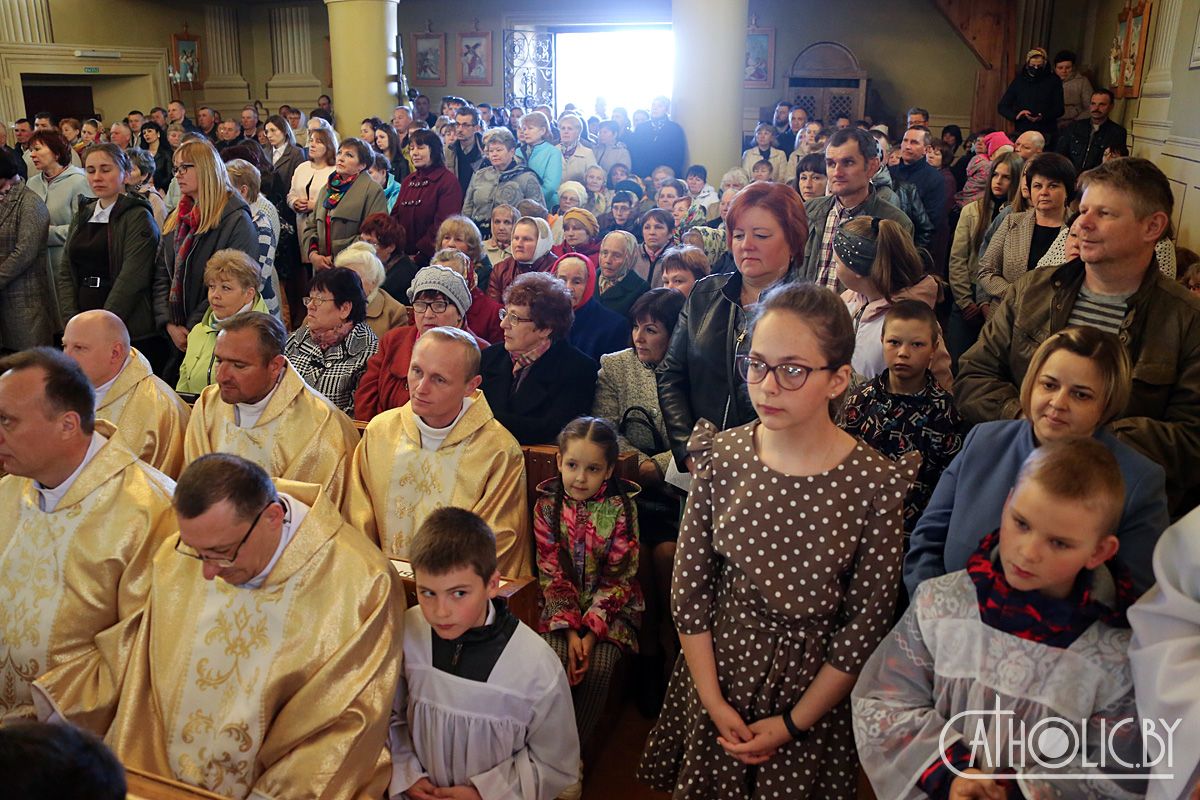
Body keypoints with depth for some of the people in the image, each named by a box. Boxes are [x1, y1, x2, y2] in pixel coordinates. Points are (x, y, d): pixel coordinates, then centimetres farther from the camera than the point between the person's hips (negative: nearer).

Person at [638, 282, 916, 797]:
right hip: (714, 669, 3)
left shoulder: (873, 485, -19)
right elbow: (688, 585, -6)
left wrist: (793, 723, -9)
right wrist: (713, 700, -7)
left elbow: (866, 623, -12)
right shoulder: (722, 457, -11)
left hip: (809, 689, -2)